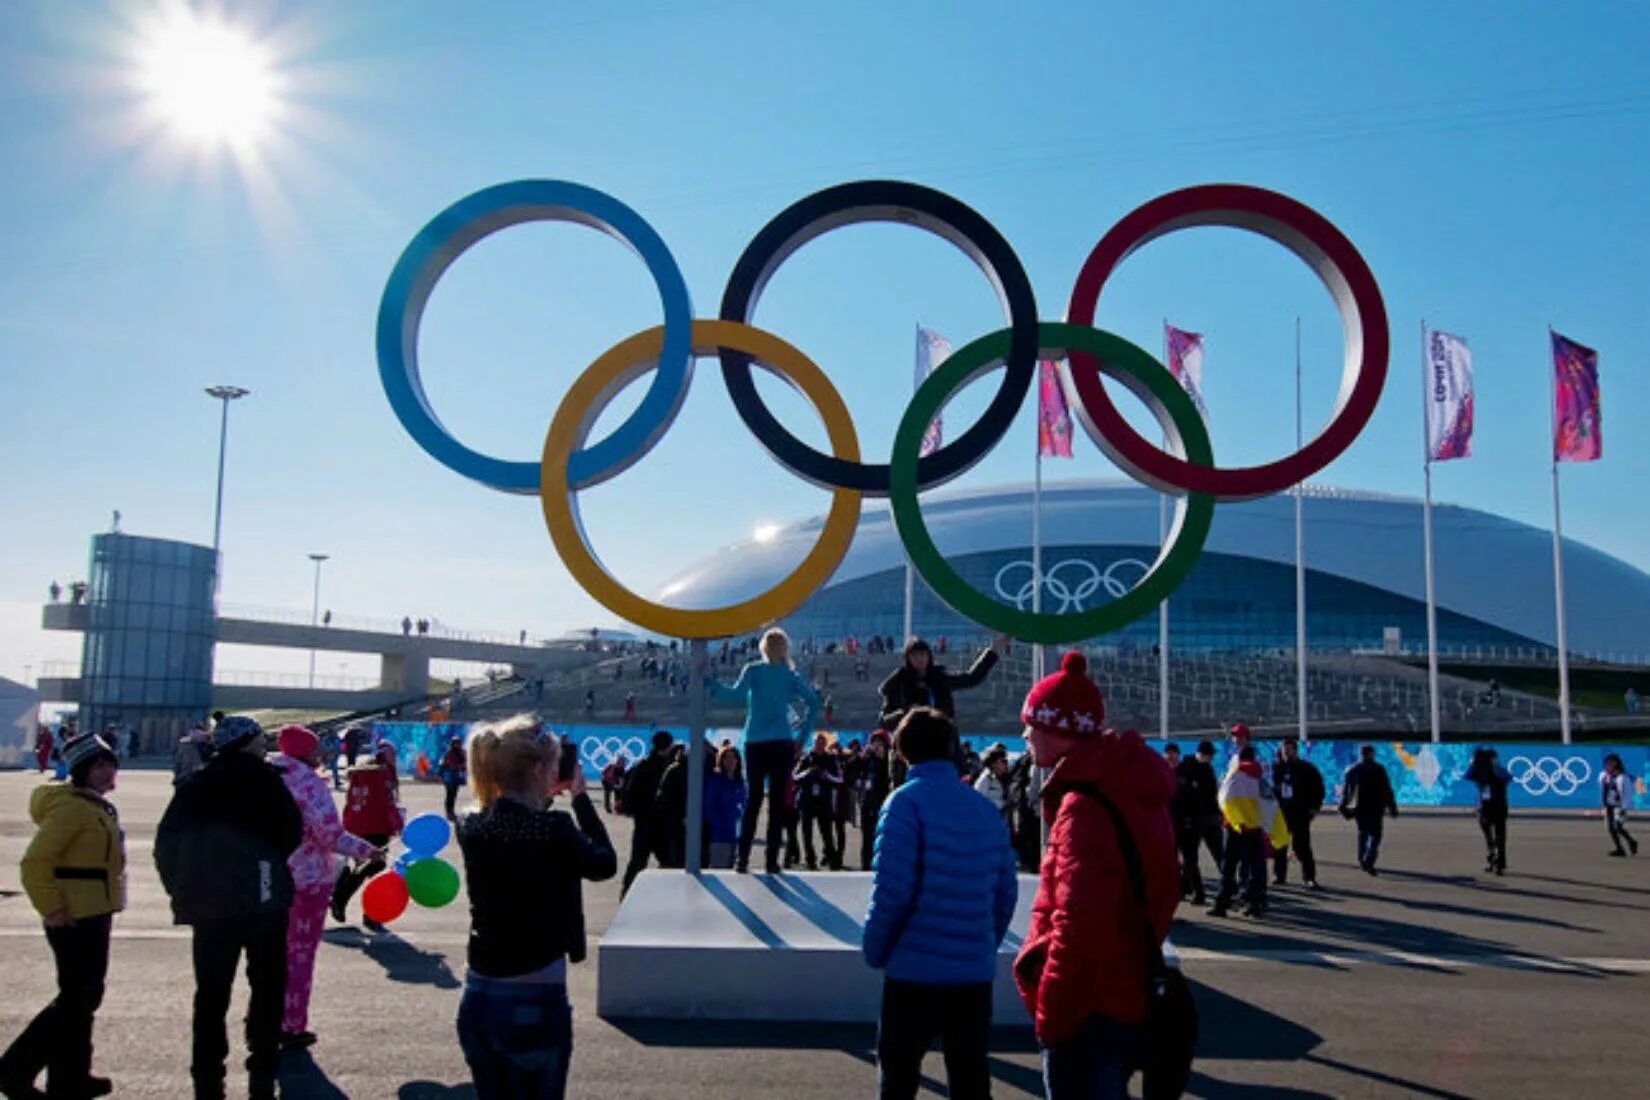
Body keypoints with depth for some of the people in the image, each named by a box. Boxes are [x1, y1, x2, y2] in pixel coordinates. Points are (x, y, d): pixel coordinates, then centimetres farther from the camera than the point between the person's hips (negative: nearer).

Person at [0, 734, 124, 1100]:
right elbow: (35, 861, -23)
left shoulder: (98, 806, 13)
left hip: (94, 916, 10)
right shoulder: (71, 806, -17)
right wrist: (51, 908, -22)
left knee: (84, 997, 16)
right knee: (76, 1000, -4)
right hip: (75, 918, -10)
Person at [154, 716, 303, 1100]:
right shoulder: (261, 776, -4)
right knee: (267, 988, 10)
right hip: (263, 898, -3)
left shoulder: (195, 784, 6)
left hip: (209, 901, 3)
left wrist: (183, 889, 12)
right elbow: (291, 830, -5)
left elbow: (167, 843, 3)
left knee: (211, 994, 11)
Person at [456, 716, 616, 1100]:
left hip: (478, 997, 6)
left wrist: (541, 800, 19)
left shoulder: (471, 828, -2)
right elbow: (605, 864, 0)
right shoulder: (554, 830, -19)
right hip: (535, 1003, -6)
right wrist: (581, 799, 6)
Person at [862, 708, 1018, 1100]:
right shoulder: (985, 808, 6)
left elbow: (892, 889, -16)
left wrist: (875, 950, -2)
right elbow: (1005, 891, 7)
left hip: (915, 968, -5)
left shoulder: (907, 802, -10)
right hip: (976, 971, 5)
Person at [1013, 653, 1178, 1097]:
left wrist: (1051, 1012, -18)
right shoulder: (1125, 790, 10)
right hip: (1122, 999, 10)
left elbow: (1081, 923, -27)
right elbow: (1160, 888, 18)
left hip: (1090, 1010, -10)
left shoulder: (1083, 807, -20)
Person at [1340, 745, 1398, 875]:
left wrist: (1343, 808, 11)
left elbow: (1345, 791, 6)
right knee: (1375, 835, -2)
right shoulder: (1378, 769, -4)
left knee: (1363, 834, 18)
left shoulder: (1352, 770, 6)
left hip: (1358, 809, 4)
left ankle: (1362, 861, 23)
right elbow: (1387, 790, -5)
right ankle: (1368, 862, -19)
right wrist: (1392, 807, 0)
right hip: (1375, 808, -4)